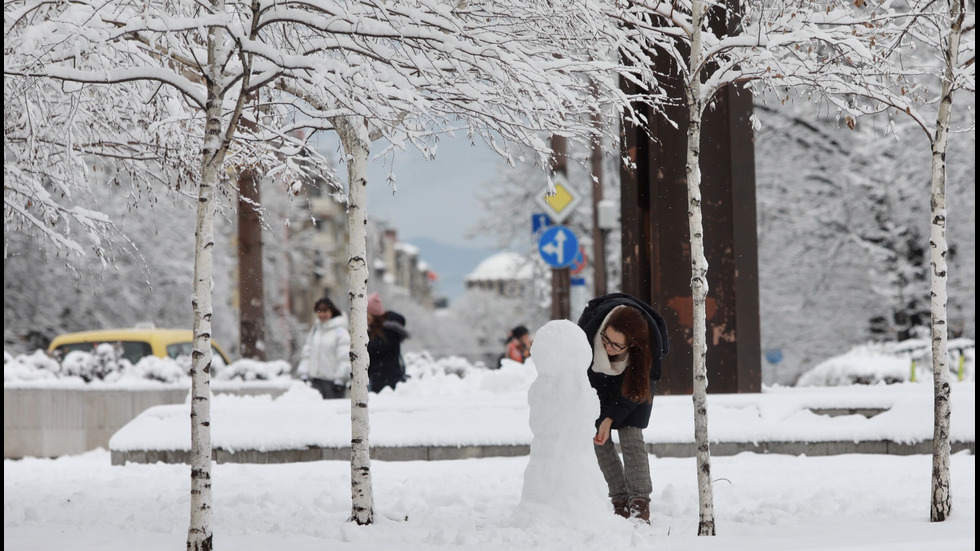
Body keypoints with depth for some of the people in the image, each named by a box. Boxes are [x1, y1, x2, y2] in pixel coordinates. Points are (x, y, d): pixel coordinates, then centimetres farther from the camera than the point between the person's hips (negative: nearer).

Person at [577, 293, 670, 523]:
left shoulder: (650, 343, -39)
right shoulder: (592, 319, -38)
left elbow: (637, 389, -24)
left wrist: (611, 418, -30)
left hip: (634, 380, -2)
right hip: (599, 377, 2)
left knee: (631, 436, -16)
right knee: (600, 440, -5)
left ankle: (640, 506, -16)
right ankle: (620, 502, 2)